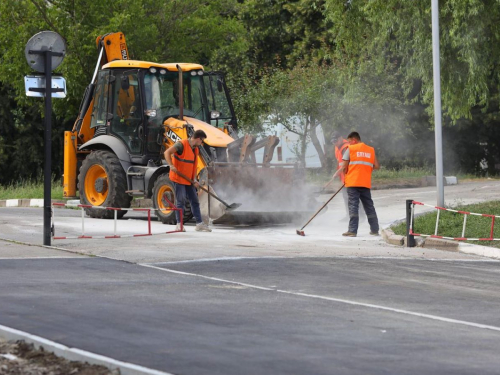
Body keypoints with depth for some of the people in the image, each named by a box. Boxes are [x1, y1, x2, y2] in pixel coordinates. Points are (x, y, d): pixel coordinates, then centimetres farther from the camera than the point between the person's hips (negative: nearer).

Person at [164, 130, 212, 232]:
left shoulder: (195, 149, 12)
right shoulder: (182, 145, -14)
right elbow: (167, 153, -21)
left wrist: (194, 180, 4)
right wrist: (171, 165, -34)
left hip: (189, 180, 8)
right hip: (179, 178, -8)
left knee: (195, 201, 8)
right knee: (180, 201, -6)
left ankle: (199, 224, 13)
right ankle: (179, 224, 0)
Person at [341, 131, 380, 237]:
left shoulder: (350, 149, 0)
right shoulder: (371, 150, 11)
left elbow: (344, 167, -4)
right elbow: (377, 166, 7)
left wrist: (345, 173, 14)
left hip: (353, 182, -4)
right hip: (366, 183, 4)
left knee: (353, 205, -6)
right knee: (369, 206, 12)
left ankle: (352, 230, -12)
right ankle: (375, 229, 15)